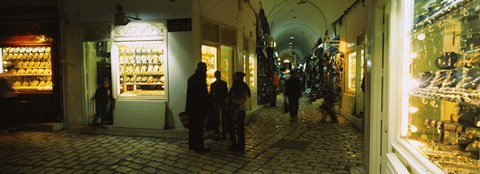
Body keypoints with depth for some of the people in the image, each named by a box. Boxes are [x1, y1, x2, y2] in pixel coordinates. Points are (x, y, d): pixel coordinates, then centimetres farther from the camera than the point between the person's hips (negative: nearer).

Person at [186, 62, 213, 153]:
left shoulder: (191, 78, 11)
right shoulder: (201, 78, -15)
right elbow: (205, 94, -17)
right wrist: (209, 107, -10)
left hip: (191, 107, 9)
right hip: (199, 108, -9)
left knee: (193, 126, 15)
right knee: (199, 127, -3)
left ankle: (192, 145, 23)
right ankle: (199, 147, 1)